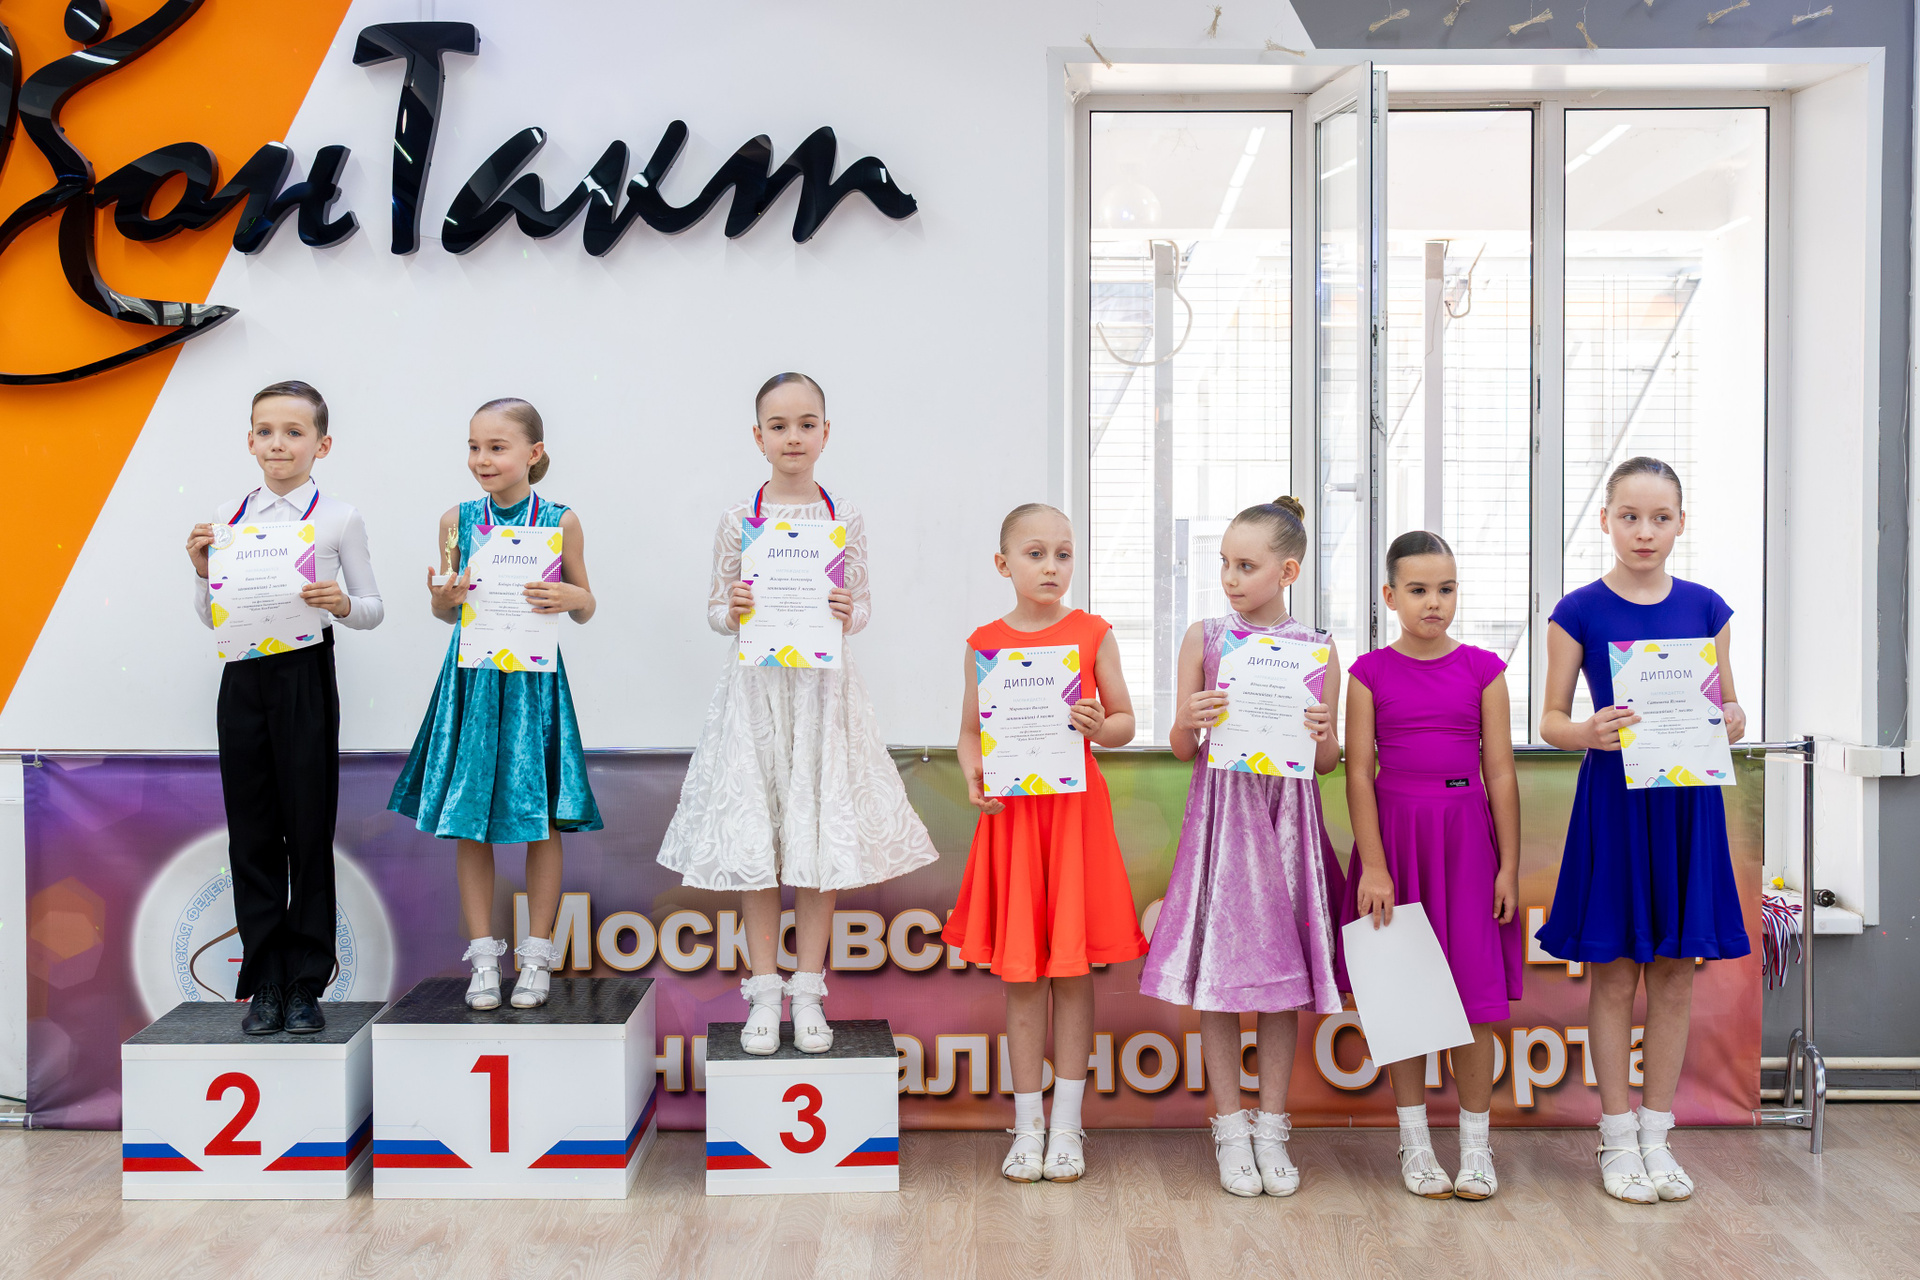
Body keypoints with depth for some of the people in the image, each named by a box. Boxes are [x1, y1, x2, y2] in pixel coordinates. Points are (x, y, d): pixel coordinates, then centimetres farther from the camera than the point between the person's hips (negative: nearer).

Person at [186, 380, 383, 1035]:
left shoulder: (338, 518, -1)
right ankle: (264, 984, 15)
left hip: (305, 678, -3)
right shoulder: (231, 516, 9)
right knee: (252, 833, 6)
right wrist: (203, 569, -3)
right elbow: (212, 617, 15)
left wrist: (344, 604, -17)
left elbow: (375, 610, 4)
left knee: (309, 832, 2)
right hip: (243, 676, 3)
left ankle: (305, 985, 12)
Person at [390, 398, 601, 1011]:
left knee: (542, 822, 4)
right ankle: (483, 955, 18)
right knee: (468, 821, 5)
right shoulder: (457, 520, 4)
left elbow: (584, 608, 6)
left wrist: (572, 598, -16)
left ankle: (537, 955, 17)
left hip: (534, 681, -2)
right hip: (471, 678, 2)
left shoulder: (560, 521, -1)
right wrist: (443, 599, -11)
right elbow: (447, 610, 11)